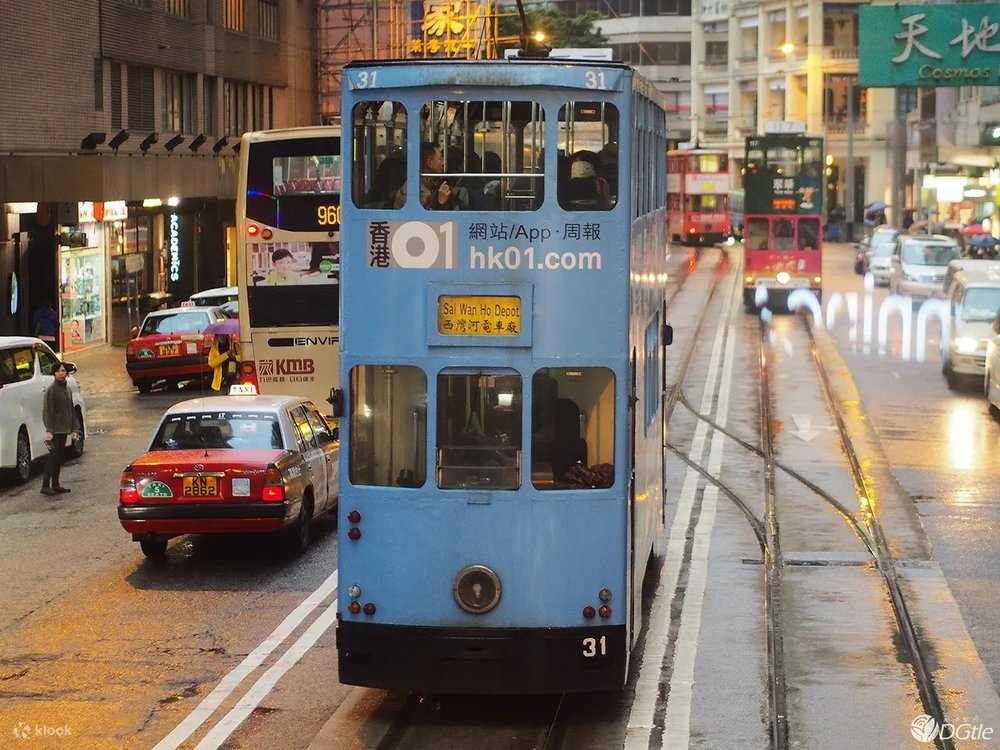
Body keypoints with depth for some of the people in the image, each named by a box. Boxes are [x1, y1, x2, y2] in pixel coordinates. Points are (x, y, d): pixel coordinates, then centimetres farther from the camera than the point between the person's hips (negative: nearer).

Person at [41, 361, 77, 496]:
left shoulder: (67, 389, 13)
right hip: (55, 430, -8)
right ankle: (45, 486, -7)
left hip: (64, 429, 8)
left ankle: (55, 485, 16)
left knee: (59, 457, 10)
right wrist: (49, 430, -20)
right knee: (52, 457, -9)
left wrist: (72, 429, 16)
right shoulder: (51, 390, -11)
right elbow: (47, 411, -15)